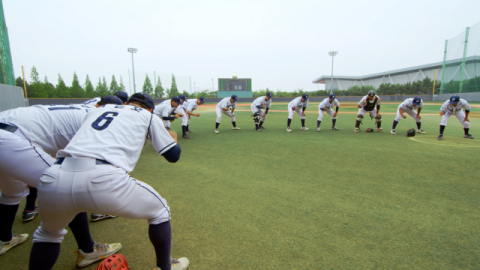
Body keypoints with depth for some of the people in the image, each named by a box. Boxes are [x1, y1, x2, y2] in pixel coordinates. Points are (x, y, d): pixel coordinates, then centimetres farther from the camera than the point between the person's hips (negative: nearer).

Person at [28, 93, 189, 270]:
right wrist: (173, 138, 41)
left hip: (55, 180, 6)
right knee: (160, 212, 22)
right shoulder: (148, 116, 19)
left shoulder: (97, 110, 31)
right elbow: (173, 155, 19)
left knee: (48, 233, 38)